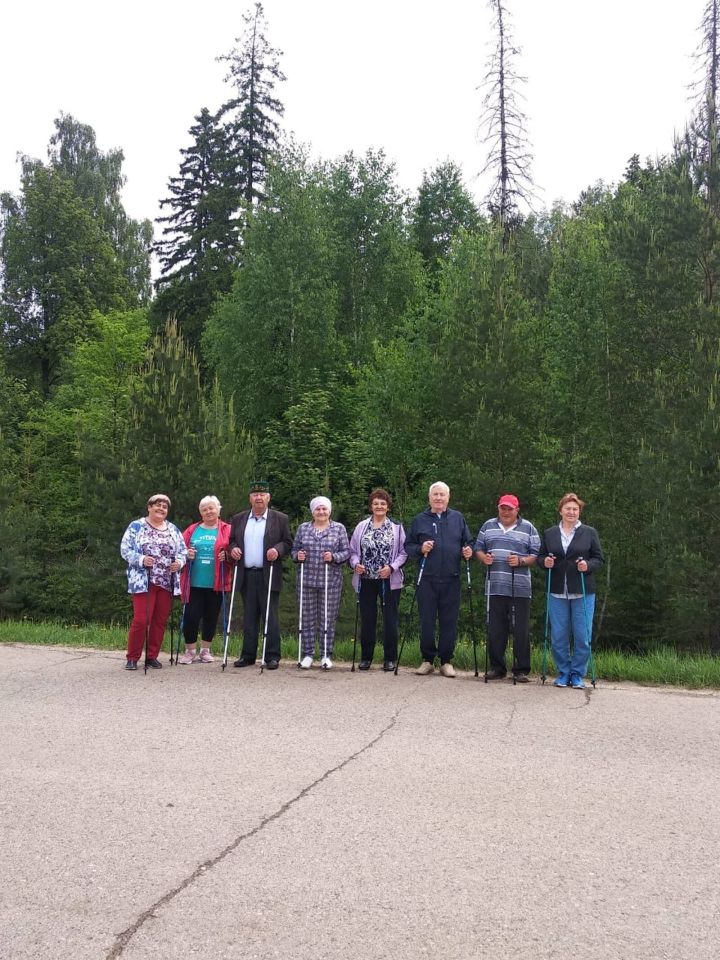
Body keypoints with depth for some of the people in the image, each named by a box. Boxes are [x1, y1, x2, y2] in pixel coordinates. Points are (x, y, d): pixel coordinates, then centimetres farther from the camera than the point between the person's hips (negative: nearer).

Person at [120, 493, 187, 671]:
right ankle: (132, 657, 4)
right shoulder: (136, 526, 3)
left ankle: (152, 656, 17)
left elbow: (183, 550, 14)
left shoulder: (173, 529, 15)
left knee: (160, 621, 6)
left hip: (167, 583, 4)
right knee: (141, 620, -9)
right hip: (143, 581, -4)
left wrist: (179, 562, -7)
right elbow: (125, 549, -3)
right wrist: (141, 560, -19)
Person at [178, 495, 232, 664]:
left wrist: (226, 556, -17)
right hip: (194, 583, 1)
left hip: (216, 584, -1)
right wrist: (186, 555, -9)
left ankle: (205, 650, 24)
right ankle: (190, 651, 11)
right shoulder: (192, 530, 10)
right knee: (190, 616, -4)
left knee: (211, 617, 9)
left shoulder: (227, 530, 4)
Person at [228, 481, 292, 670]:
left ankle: (272, 656, 2)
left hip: (269, 576, -3)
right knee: (249, 617, 8)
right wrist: (233, 549, -3)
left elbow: (288, 543, 4)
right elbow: (232, 540, 18)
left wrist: (277, 550, -15)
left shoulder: (280, 519, 4)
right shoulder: (239, 519, 13)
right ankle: (248, 655, 14)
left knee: (270, 617, -2)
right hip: (246, 576, 3)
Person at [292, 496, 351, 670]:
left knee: (328, 619, 2)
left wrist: (334, 557, -15)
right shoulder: (303, 528, 10)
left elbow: (346, 551, 2)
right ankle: (307, 654, 13)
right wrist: (298, 555, -7)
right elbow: (294, 549, 14)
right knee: (307, 618, 4)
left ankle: (327, 655, 12)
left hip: (331, 582, -2)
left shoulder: (339, 528, 5)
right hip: (307, 580, 2)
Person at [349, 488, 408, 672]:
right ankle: (366, 657, 17)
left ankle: (389, 659, 11)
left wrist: (392, 567, -14)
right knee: (367, 619, 7)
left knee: (390, 619, 1)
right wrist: (356, 564, -10)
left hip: (389, 581, -2)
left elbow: (403, 552, -1)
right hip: (366, 580, 2)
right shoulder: (361, 526, 7)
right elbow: (353, 551, 9)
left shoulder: (397, 527, 2)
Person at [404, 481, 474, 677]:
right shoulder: (420, 520, 8)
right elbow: (408, 546, 9)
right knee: (427, 621, 3)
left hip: (451, 580, 1)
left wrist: (468, 552, -5)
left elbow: (468, 542, 16)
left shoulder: (458, 518, 11)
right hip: (427, 579, -1)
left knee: (449, 621, 4)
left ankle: (446, 661, 14)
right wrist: (420, 549, -10)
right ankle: (427, 660, 15)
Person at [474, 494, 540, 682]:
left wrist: (521, 561, -13)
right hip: (495, 587, 3)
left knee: (521, 631, 0)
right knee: (495, 629, 6)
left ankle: (521, 670, 8)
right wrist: (483, 557, -3)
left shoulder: (528, 528, 7)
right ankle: (497, 667, 16)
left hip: (520, 588, -2)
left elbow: (536, 555, 4)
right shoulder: (488, 526, 15)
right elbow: (478, 548, 18)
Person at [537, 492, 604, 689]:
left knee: (582, 636, 0)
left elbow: (599, 558, 4)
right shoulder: (549, 534, 10)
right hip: (557, 592, 2)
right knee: (558, 636, 4)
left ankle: (577, 674, 13)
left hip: (582, 593, -2)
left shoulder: (589, 533, 4)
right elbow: (540, 557, 15)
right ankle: (563, 672, 18)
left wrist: (588, 566, -15)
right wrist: (545, 561, -8)